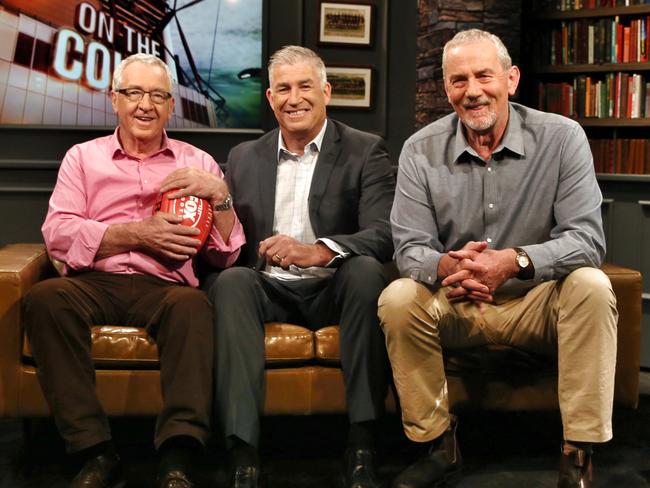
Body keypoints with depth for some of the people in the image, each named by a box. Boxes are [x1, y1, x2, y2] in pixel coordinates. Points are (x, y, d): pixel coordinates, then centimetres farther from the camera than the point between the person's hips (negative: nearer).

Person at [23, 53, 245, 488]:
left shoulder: (197, 162, 19)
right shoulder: (83, 157, 19)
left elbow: (227, 255, 12)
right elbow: (57, 234, 2)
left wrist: (220, 193, -4)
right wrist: (137, 234, -7)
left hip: (163, 287, 0)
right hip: (95, 282, 1)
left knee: (193, 303, -34)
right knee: (45, 297, -31)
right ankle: (96, 453, -26)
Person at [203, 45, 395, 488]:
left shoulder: (366, 152, 3)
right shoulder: (244, 157, 15)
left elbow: (384, 235, -12)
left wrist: (317, 251, -30)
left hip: (334, 288, -2)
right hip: (268, 288, 2)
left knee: (366, 269, -32)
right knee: (230, 281, -28)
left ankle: (362, 446, -29)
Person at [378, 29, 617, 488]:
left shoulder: (562, 138, -9)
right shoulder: (421, 150, -5)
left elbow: (587, 238, -16)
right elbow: (410, 247, -9)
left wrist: (515, 261, -34)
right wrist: (446, 267, -33)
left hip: (540, 300, -1)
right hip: (455, 303, 1)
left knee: (591, 286, -29)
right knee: (398, 300, -26)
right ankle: (438, 447, -8)